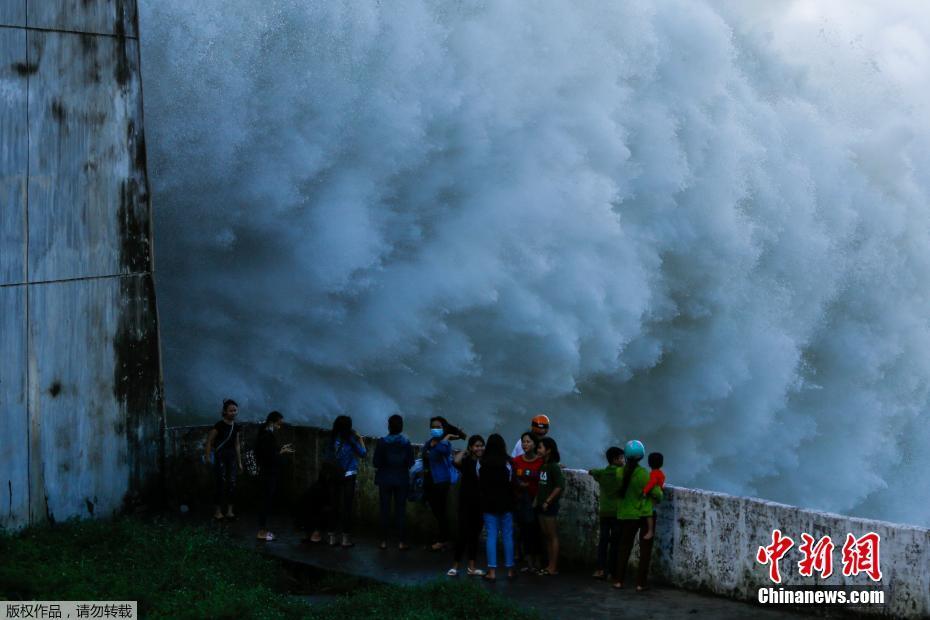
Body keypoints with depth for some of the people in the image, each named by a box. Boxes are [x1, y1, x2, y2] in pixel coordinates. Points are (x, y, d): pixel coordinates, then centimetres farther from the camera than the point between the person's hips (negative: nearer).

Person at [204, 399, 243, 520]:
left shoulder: (236, 427, 8)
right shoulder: (219, 425, -11)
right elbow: (209, 441, -9)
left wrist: (239, 462, 16)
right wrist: (207, 456, -18)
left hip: (232, 457, 6)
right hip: (220, 457, -6)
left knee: (232, 483, 3)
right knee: (220, 483, -4)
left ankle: (230, 511, 8)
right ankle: (218, 511, 4)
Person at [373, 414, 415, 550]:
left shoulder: (382, 442, -10)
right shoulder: (406, 442, -6)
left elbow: (376, 462, -10)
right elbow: (410, 462, -4)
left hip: (385, 479, -1)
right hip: (401, 479, 1)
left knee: (385, 510, 7)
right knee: (400, 510, 5)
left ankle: (384, 541, 9)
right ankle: (401, 541, 5)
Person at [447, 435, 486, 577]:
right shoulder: (467, 461, -6)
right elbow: (456, 461, -29)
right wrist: (464, 451, -13)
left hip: (481, 503, 4)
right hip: (467, 503, -4)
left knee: (475, 534, 11)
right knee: (463, 533, -5)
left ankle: (471, 567, 18)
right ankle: (455, 565, 5)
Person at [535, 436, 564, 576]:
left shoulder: (554, 467, -12)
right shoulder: (543, 466, 11)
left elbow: (559, 487, -18)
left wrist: (548, 501, -17)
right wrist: (537, 500, 6)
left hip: (550, 506, -8)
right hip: (541, 506, 8)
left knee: (553, 536, -2)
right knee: (546, 536, 11)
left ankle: (553, 567, 2)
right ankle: (550, 565, 18)